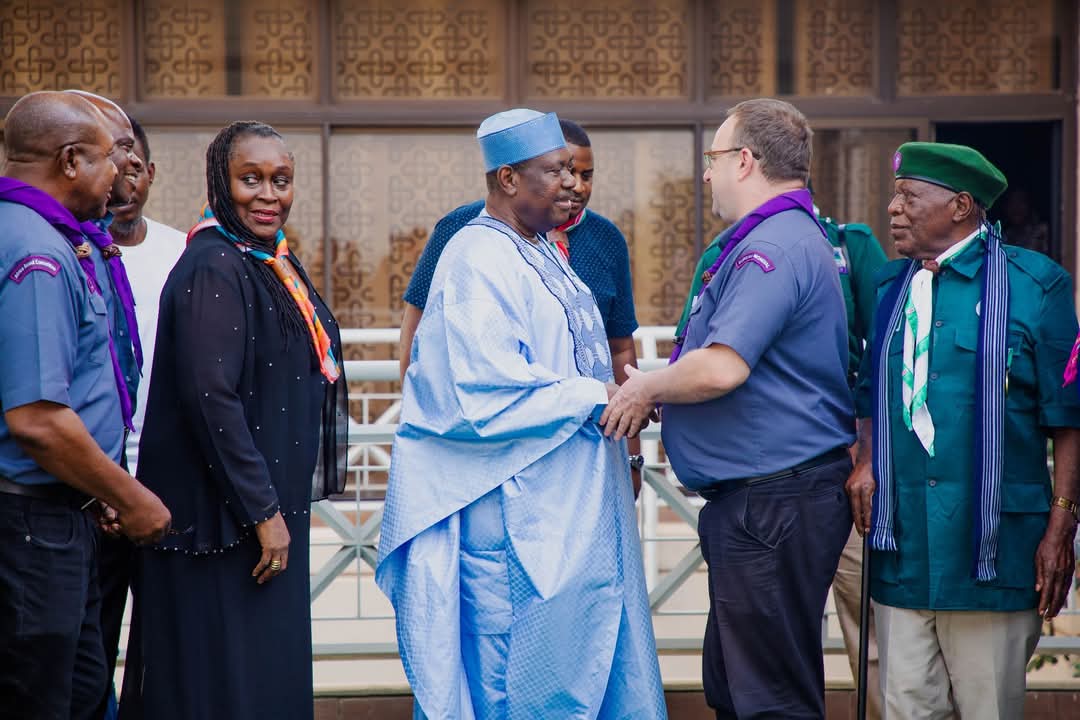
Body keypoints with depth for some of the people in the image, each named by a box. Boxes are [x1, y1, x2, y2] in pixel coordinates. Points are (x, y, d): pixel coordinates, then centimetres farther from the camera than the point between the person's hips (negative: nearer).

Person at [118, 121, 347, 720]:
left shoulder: (273, 261, 12)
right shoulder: (213, 270, -17)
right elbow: (209, 397, -24)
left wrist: (277, 506, 17)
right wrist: (262, 511, -21)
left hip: (266, 505, 9)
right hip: (221, 517, -9)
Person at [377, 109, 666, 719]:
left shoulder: (541, 254, 14)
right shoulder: (478, 262, -16)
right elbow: (488, 396, -25)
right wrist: (598, 395, -19)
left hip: (572, 504, 10)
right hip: (519, 517, -10)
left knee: (591, 668, 13)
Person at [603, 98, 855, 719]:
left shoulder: (771, 247, -18)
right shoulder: (798, 236, 18)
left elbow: (721, 368, -28)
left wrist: (647, 388, -9)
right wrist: (656, 392, 14)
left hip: (772, 500, -11)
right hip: (766, 498, 11)